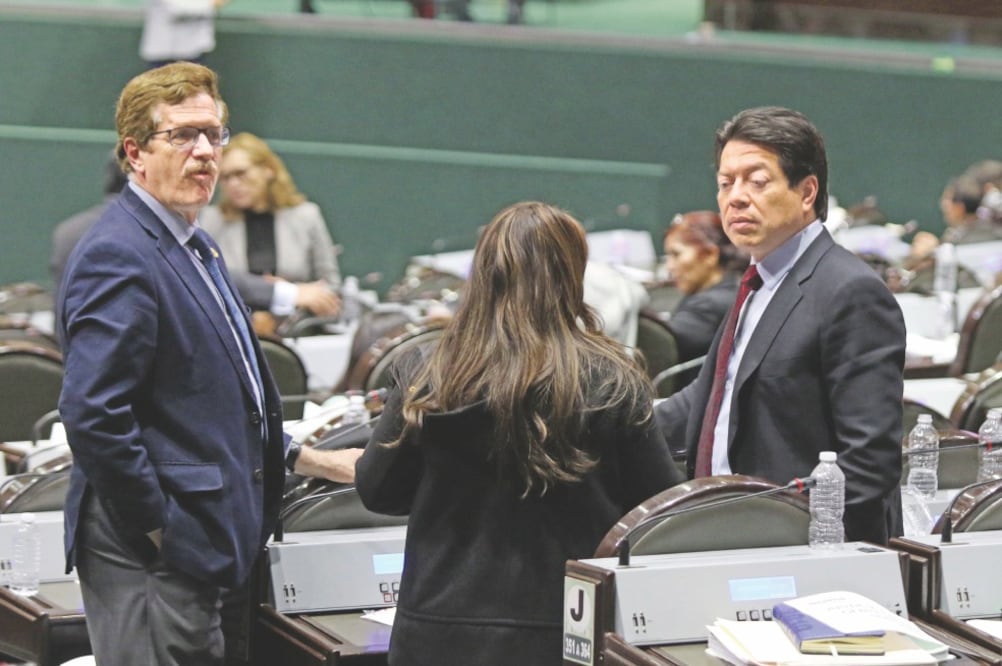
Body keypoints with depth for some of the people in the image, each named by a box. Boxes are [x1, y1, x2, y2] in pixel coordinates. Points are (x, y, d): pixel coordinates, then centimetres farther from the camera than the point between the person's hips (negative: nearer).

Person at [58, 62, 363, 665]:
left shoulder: (195, 248, 17)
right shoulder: (119, 256, -16)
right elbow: (93, 416, -23)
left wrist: (314, 462, 21)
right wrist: (159, 529, -19)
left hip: (196, 552, 10)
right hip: (148, 562, -10)